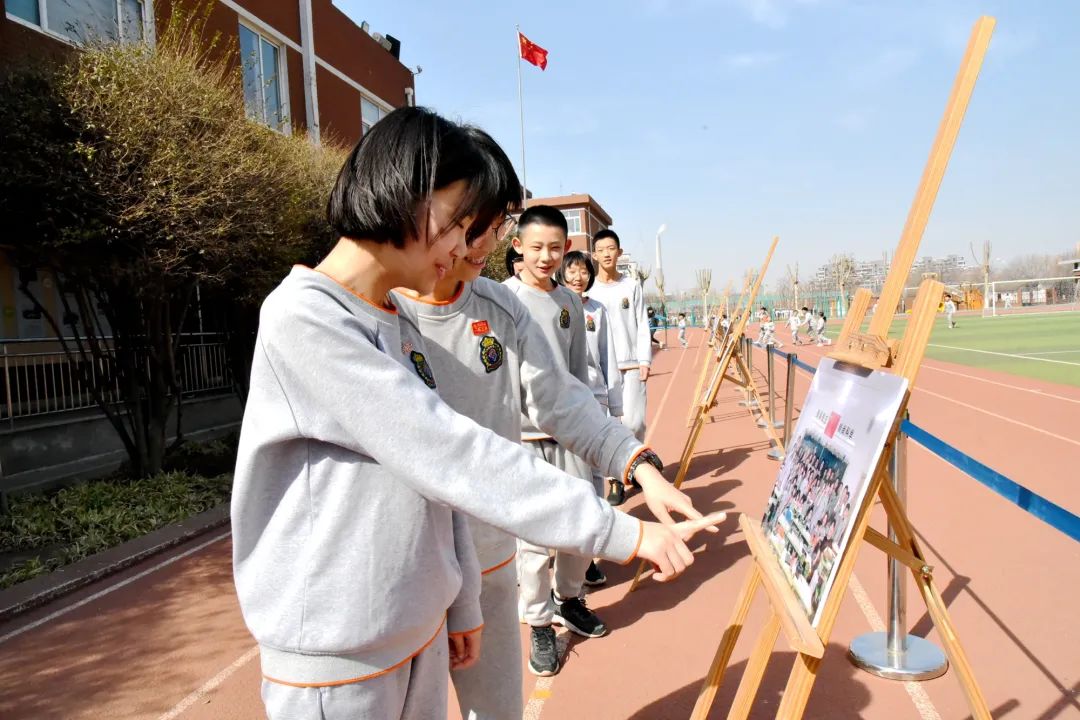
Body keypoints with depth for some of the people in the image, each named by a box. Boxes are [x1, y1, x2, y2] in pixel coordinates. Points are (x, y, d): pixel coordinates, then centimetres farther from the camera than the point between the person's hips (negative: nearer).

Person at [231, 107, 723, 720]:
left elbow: (434, 478, 8)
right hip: (335, 662, -7)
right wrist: (622, 532, -22)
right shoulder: (301, 318, -20)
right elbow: (448, 457, -25)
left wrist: (461, 605, 11)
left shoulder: (403, 329, 6)